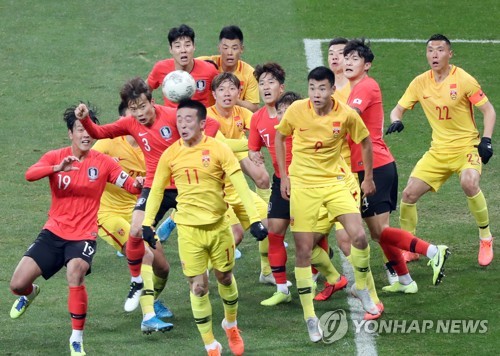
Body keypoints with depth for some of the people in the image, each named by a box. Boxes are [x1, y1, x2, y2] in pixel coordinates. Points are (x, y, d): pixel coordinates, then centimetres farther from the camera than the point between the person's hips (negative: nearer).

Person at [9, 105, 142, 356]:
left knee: (75, 274, -32)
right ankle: (30, 293, 38)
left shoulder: (103, 162, -2)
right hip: (53, 233, 2)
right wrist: (58, 168, -39)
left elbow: (130, 185, -4)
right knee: (18, 284, -5)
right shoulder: (56, 157, -3)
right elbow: (30, 175, -21)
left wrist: (138, 185, -29)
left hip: (83, 236, -2)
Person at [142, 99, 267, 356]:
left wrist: (254, 220, -19)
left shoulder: (218, 149, -11)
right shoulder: (170, 155, -4)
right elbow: (156, 190, 7)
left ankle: (231, 325, 42)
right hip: (188, 229, 0)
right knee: (198, 287, -2)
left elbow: (240, 185, -12)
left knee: (225, 278, 13)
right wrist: (147, 223, 2)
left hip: (218, 225, 0)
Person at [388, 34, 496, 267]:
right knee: (409, 194, -4)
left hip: (466, 147, -5)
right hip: (438, 150, 5)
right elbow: (398, 109, 8)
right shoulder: (420, 83, 1)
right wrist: (395, 121, -16)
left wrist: (486, 140, -19)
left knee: (469, 184, -33)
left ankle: (486, 239, -12)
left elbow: (488, 110, -6)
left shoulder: (463, 80, -11)